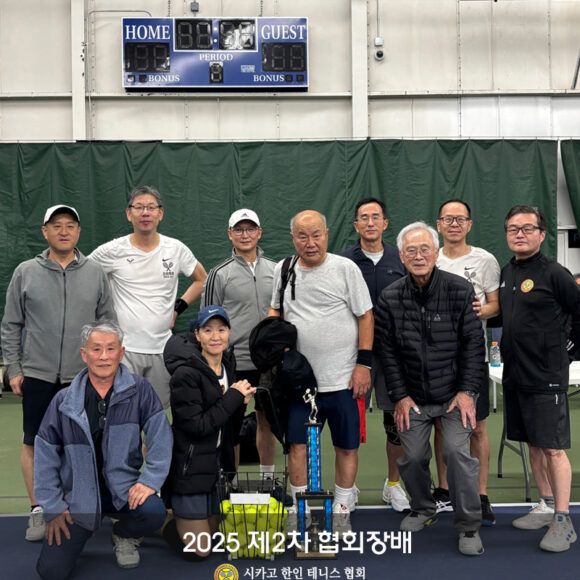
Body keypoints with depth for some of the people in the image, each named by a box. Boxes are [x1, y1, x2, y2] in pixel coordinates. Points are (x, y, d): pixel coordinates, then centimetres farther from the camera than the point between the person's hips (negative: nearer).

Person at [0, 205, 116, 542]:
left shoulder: (96, 273, 4)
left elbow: (109, 323, 7)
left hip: (84, 376, 1)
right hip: (37, 375, 0)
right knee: (34, 444, 5)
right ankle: (38, 511, 18)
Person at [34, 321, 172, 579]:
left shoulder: (139, 390, -7)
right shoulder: (64, 401, -4)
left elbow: (160, 435, -8)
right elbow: (45, 454, 1)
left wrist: (150, 480, -16)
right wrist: (53, 507, -1)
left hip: (123, 488, 0)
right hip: (78, 495, 1)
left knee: (154, 513, -30)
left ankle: (123, 535, 7)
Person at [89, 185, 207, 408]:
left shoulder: (177, 249, 3)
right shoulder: (111, 251, -3)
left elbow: (201, 279, 18)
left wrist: (178, 307, 8)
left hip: (162, 348, 3)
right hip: (123, 348, -3)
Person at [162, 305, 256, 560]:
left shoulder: (228, 361, 2)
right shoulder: (186, 374, -23)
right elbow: (197, 426, -25)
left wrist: (241, 399, -7)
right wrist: (234, 397, -20)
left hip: (216, 459, 8)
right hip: (189, 465, -8)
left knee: (212, 534, 21)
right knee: (200, 550, 0)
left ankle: (172, 503, 39)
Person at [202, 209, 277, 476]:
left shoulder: (275, 269, 7)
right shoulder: (219, 274, -3)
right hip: (233, 363, -3)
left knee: (267, 420, 14)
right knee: (231, 425, 3)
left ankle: (268, 477, 30)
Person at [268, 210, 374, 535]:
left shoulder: (346, 268, -4)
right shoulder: (283, 270, 8)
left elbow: (366, 317, -3)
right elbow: (276, 308, 23)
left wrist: (364, 363, -8)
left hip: (344, 379, -3)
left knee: (347, 446, 6)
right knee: (297, 443, 6)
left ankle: (342, 511, 22)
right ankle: (298, 510, 21)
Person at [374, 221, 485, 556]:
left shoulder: (460, 290, -7)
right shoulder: (390, 298, -2)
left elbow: (473, 344, -6)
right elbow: (387, 351, 2)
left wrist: (467, 391, -10)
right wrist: (400, 395, -2)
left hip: (454, 393, -2)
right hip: (413, 397, 2)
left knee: (457, 452, -13)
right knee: (413, 457, 5)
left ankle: (469, 527, 5)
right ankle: (423, 510, 34)